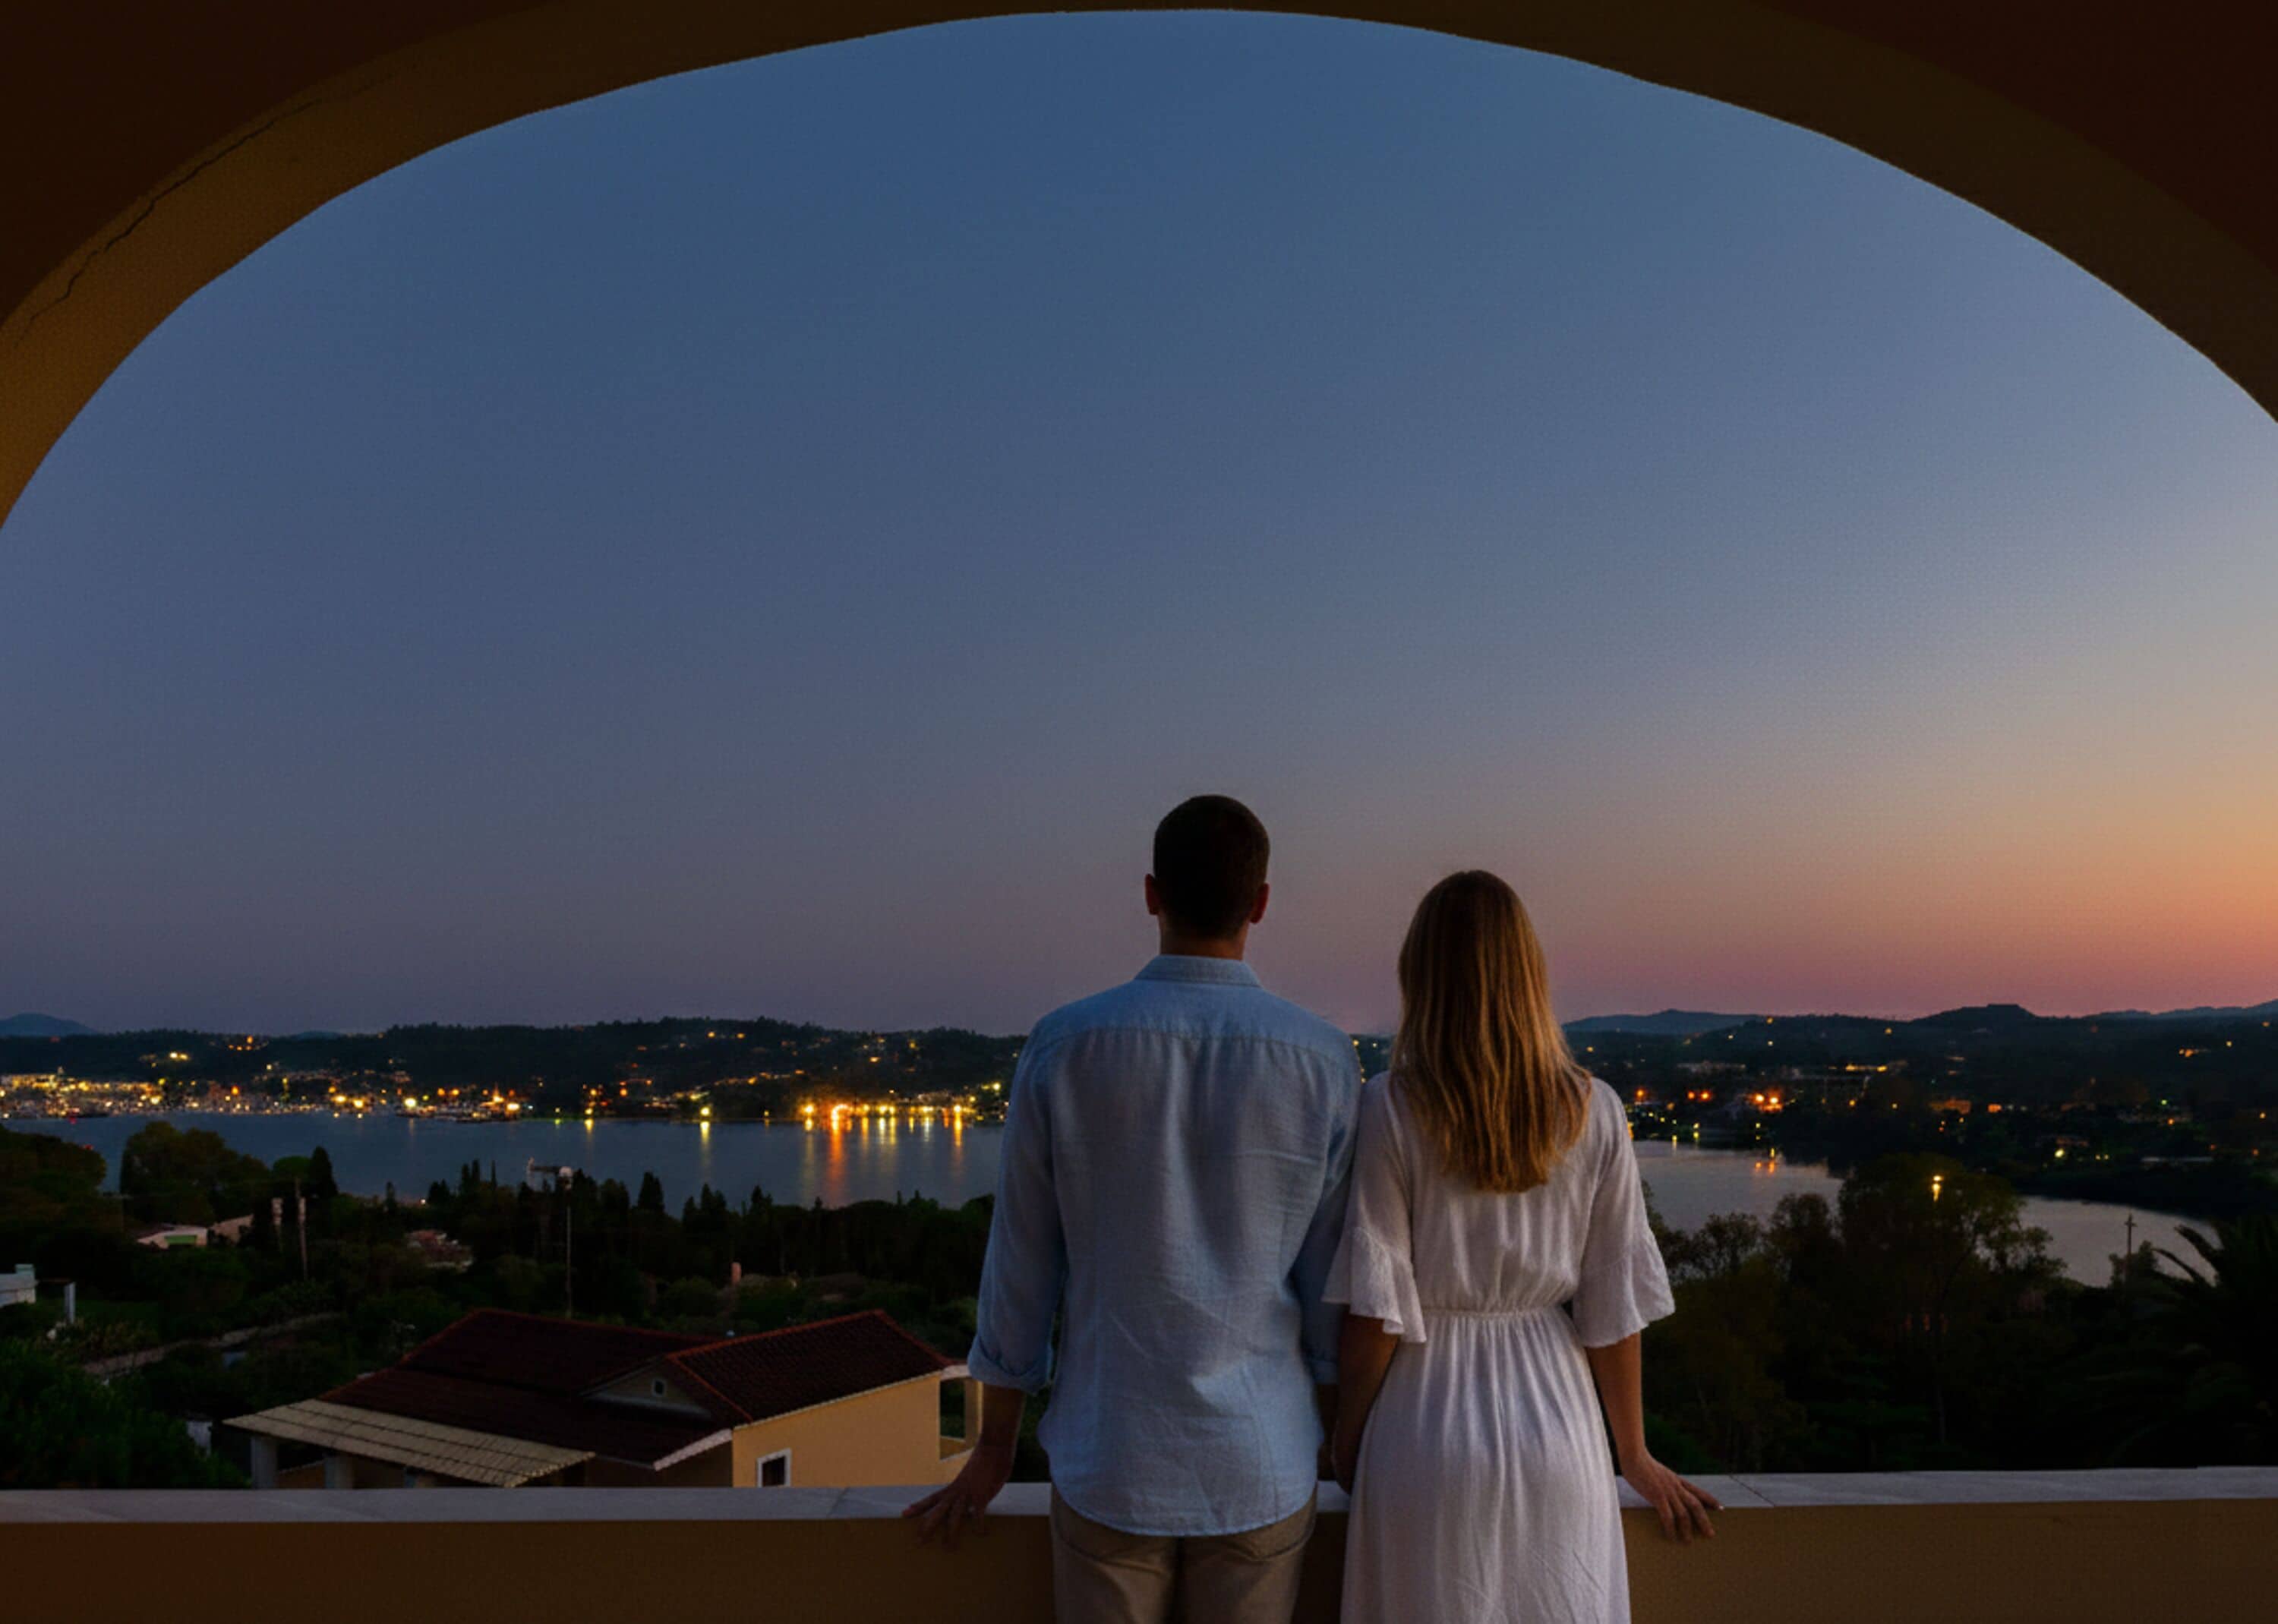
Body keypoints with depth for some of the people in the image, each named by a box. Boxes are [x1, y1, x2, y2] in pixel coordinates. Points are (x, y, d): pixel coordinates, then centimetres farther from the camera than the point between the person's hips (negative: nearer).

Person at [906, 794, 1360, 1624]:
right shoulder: (1324, 1062, -8)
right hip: (1262, 1464, 1)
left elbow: (1020, 1267, -3)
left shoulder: (1064, 1047, -10)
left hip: (1107, 1464, 0)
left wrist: (993, 1449, 9)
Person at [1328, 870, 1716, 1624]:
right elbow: (1615, 1308, 0)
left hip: (1428, 1426, -2)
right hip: (1555, 1425, 2)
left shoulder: (1390, 1108, -13)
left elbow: (1376, 1311, -12)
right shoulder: (1593, 1112, -5)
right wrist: (1636, 1457, 12)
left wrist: (1346, 1444, 3)